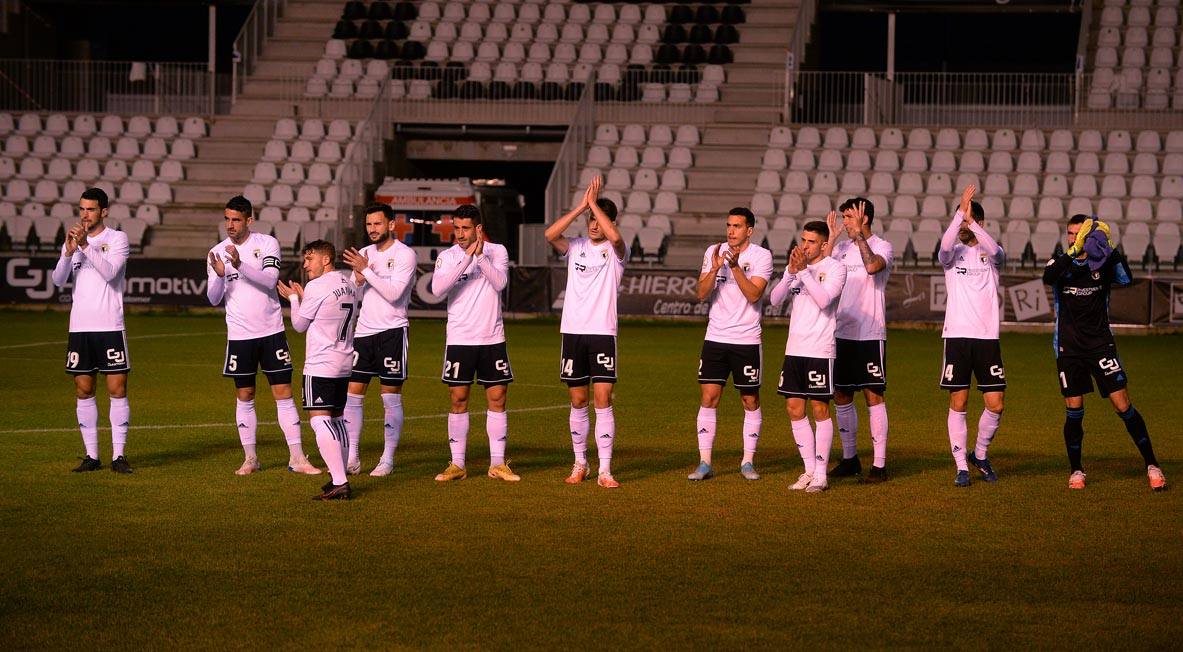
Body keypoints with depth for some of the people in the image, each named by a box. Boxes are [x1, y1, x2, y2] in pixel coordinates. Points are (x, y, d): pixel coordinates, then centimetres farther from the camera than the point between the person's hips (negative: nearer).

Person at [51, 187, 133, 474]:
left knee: (117, 389, -5)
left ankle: (118, 455, -1)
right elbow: (58, 280, 1)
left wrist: (86, 246, -23)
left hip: (110, 326, -4)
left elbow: (110, 272, -16)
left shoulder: (117, 238, -1)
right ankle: (91, 455, 10)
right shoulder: (72, 240, 11)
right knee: (83, 390, 4)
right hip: (79, 327, 4)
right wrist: (69, 252, -15)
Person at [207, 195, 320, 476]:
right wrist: (219, 275, -23)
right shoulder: (217, 253, 2)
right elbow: (213, 299, -3)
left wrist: (240, 265, -31)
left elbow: (270, 280, -17)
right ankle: (250, 458, 15)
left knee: (284, 394, -1)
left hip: (271, 331, -1)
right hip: (239, 335, 1)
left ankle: (297, 458, 2)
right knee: (244, 397, 6)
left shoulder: (267, 243, -3)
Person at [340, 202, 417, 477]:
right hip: (363, 330, 6)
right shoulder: (364, 253, 12)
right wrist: (357, 280, -8)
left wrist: (366, 270, -19)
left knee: (391, 398, -1)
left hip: (392, 330, -6)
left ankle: (388, 460, 5)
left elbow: (394, 293, -18)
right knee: (352, 394, 2)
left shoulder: (405, 254, -7)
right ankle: (352, 459, 7)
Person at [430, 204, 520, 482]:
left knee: (497, 399, 3)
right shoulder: (448, 256, -1)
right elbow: (437, 289, -19)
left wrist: (481, 255, -25)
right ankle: (457, 464, 8)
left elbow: (500, 282, -14)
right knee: (458, 401, 1)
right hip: (459, 339, -1)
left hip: (492, 338, 1)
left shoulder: (497, 251, 1)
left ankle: (498, 464, 11)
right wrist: (467, 258, -26)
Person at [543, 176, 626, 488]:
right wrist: (582, 206, -13)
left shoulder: (616, 251, 1)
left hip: (603, 333, -3)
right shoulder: (575, 247, 8)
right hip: (572, 331, 3)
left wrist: (594, 203, -15)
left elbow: (614, 236, -24)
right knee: (578, 401, 9)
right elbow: (550, 234, -11)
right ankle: (580, 464, 19)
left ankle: (605, 470, -8)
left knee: (603, 400, -8)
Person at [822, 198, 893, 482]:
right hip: (842, 333, 6)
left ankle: (879, 464, -3)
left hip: (870, 335, -6)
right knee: (841, 397, 10)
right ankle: (850, 459, 21)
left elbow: (873, 266, -26)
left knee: (874, 395, -5)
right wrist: (831, 237, -5)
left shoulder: (882, 246, -5)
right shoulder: (841, 247, 11)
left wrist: (858, 233, -20)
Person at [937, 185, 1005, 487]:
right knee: (958, 404, 0)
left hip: (987, 337, 0)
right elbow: (945, 245, -19)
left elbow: (995, 251, -19)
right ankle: (962, 466, 7)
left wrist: (971, 220, -28)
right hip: (956, 336, 0)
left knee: (995, 405, -2)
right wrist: (960, 211, -28)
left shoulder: (991, 255, 7)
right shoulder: (952, 254, 6)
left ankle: (980, 454, 21)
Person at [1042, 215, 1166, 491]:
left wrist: (1109, 250, -34)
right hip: (1069, 349, 1)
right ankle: (1076, 471, 17)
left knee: (1124, 406, -6)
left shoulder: (1103, 264, 0)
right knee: (1074, 411, 1)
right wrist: (1074, 251, -36)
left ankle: (1151, 465, 2)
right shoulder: (1060, 263, 0)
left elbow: (1126, 279, -21)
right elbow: (1048, 277, -24)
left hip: (1101, 344, -1)